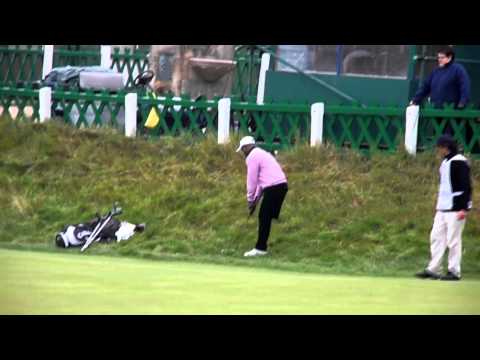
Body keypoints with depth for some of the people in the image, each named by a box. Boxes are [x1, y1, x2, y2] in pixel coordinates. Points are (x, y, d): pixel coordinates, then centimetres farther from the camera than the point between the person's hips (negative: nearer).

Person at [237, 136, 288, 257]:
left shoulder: (252, 157, -4)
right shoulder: (262, 153, 27)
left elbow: (252, 180, -6)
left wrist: (250, 200, 3)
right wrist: (256, 199, 28)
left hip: (273, 188, -9)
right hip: (282, 185, 9)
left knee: (264, 218, -5)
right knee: (266, 218, 14)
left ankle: (260, 248, -5)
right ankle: (261, 246, 15)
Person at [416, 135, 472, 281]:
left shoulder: (459, 162, -11)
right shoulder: (445, 162, 16)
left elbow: (466, 186, -15)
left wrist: (464, 208, -19)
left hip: (455, 208, -9)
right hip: (442, 208, 9)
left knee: (453, 239, -6)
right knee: (436, 237, 6)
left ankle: (454, 271, 0)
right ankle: (433, 269, 9)